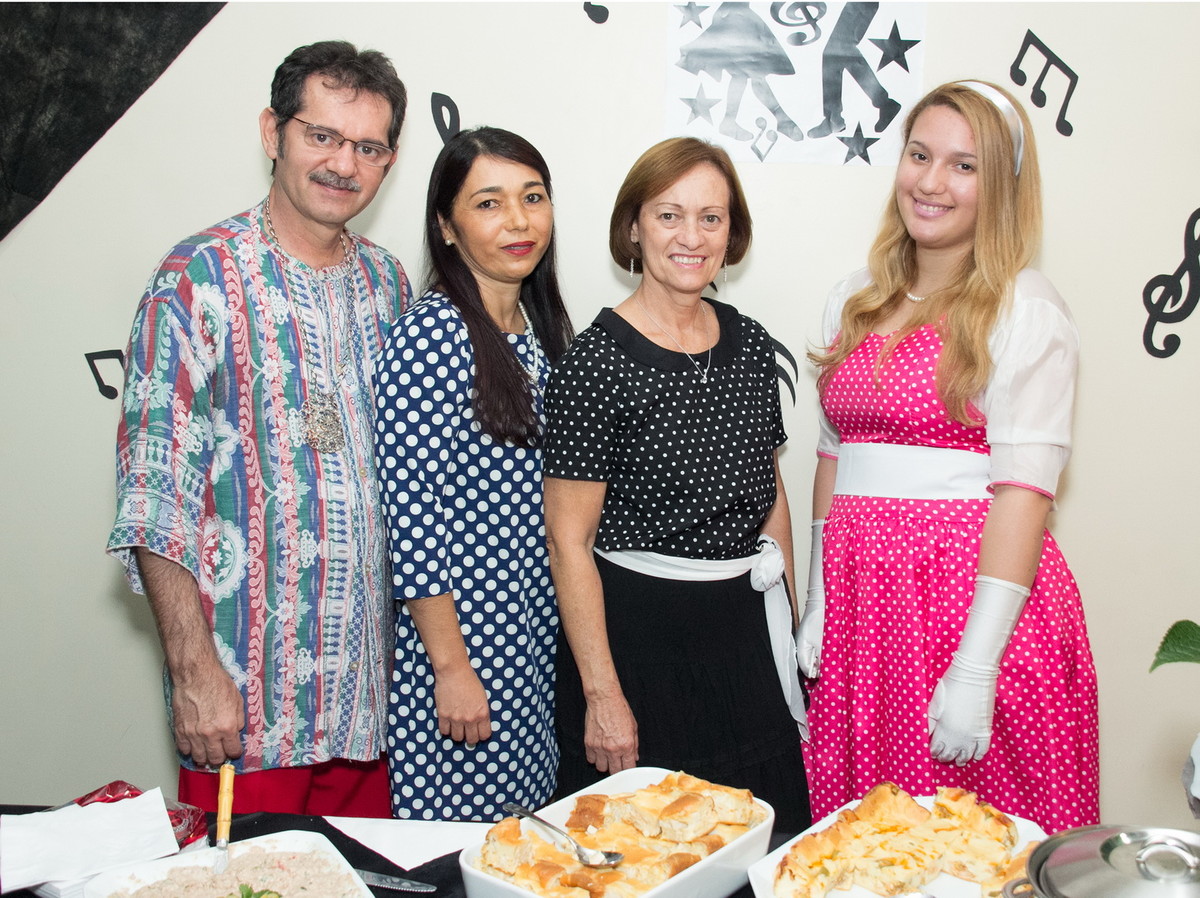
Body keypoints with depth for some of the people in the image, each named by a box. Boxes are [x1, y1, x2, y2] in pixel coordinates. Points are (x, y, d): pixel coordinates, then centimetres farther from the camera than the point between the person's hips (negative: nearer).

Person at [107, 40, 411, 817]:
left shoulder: (386, 282, 9)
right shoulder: (200, 278, -8)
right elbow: (154, 499, -12)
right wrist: (195, 671, -16)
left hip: (371, 686, 5)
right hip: (246, 697, -5)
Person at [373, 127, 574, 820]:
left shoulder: (542, 328, 8)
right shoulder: (430, 336, -17)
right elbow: (410, 515, -19)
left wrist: (567, 628, 14)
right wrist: (450, 667, -17)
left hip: (539, 634, 8)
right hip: (459, 634, -8)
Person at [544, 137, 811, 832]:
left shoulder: (751, 343, 5)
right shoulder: (598, 359, -13)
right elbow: (569, 541, -14)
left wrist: (786, 619, 12)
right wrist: (602, 695, -16)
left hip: (750, 631, 6)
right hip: (638, 634, -5)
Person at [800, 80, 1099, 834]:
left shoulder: (1024, 310, -7)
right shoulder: (856, 303, 12)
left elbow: (1023, 489, -14)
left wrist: (975, 668, -19)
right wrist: (817, 605, 9)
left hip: (974, 592, -5)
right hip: (863, 602, 5)